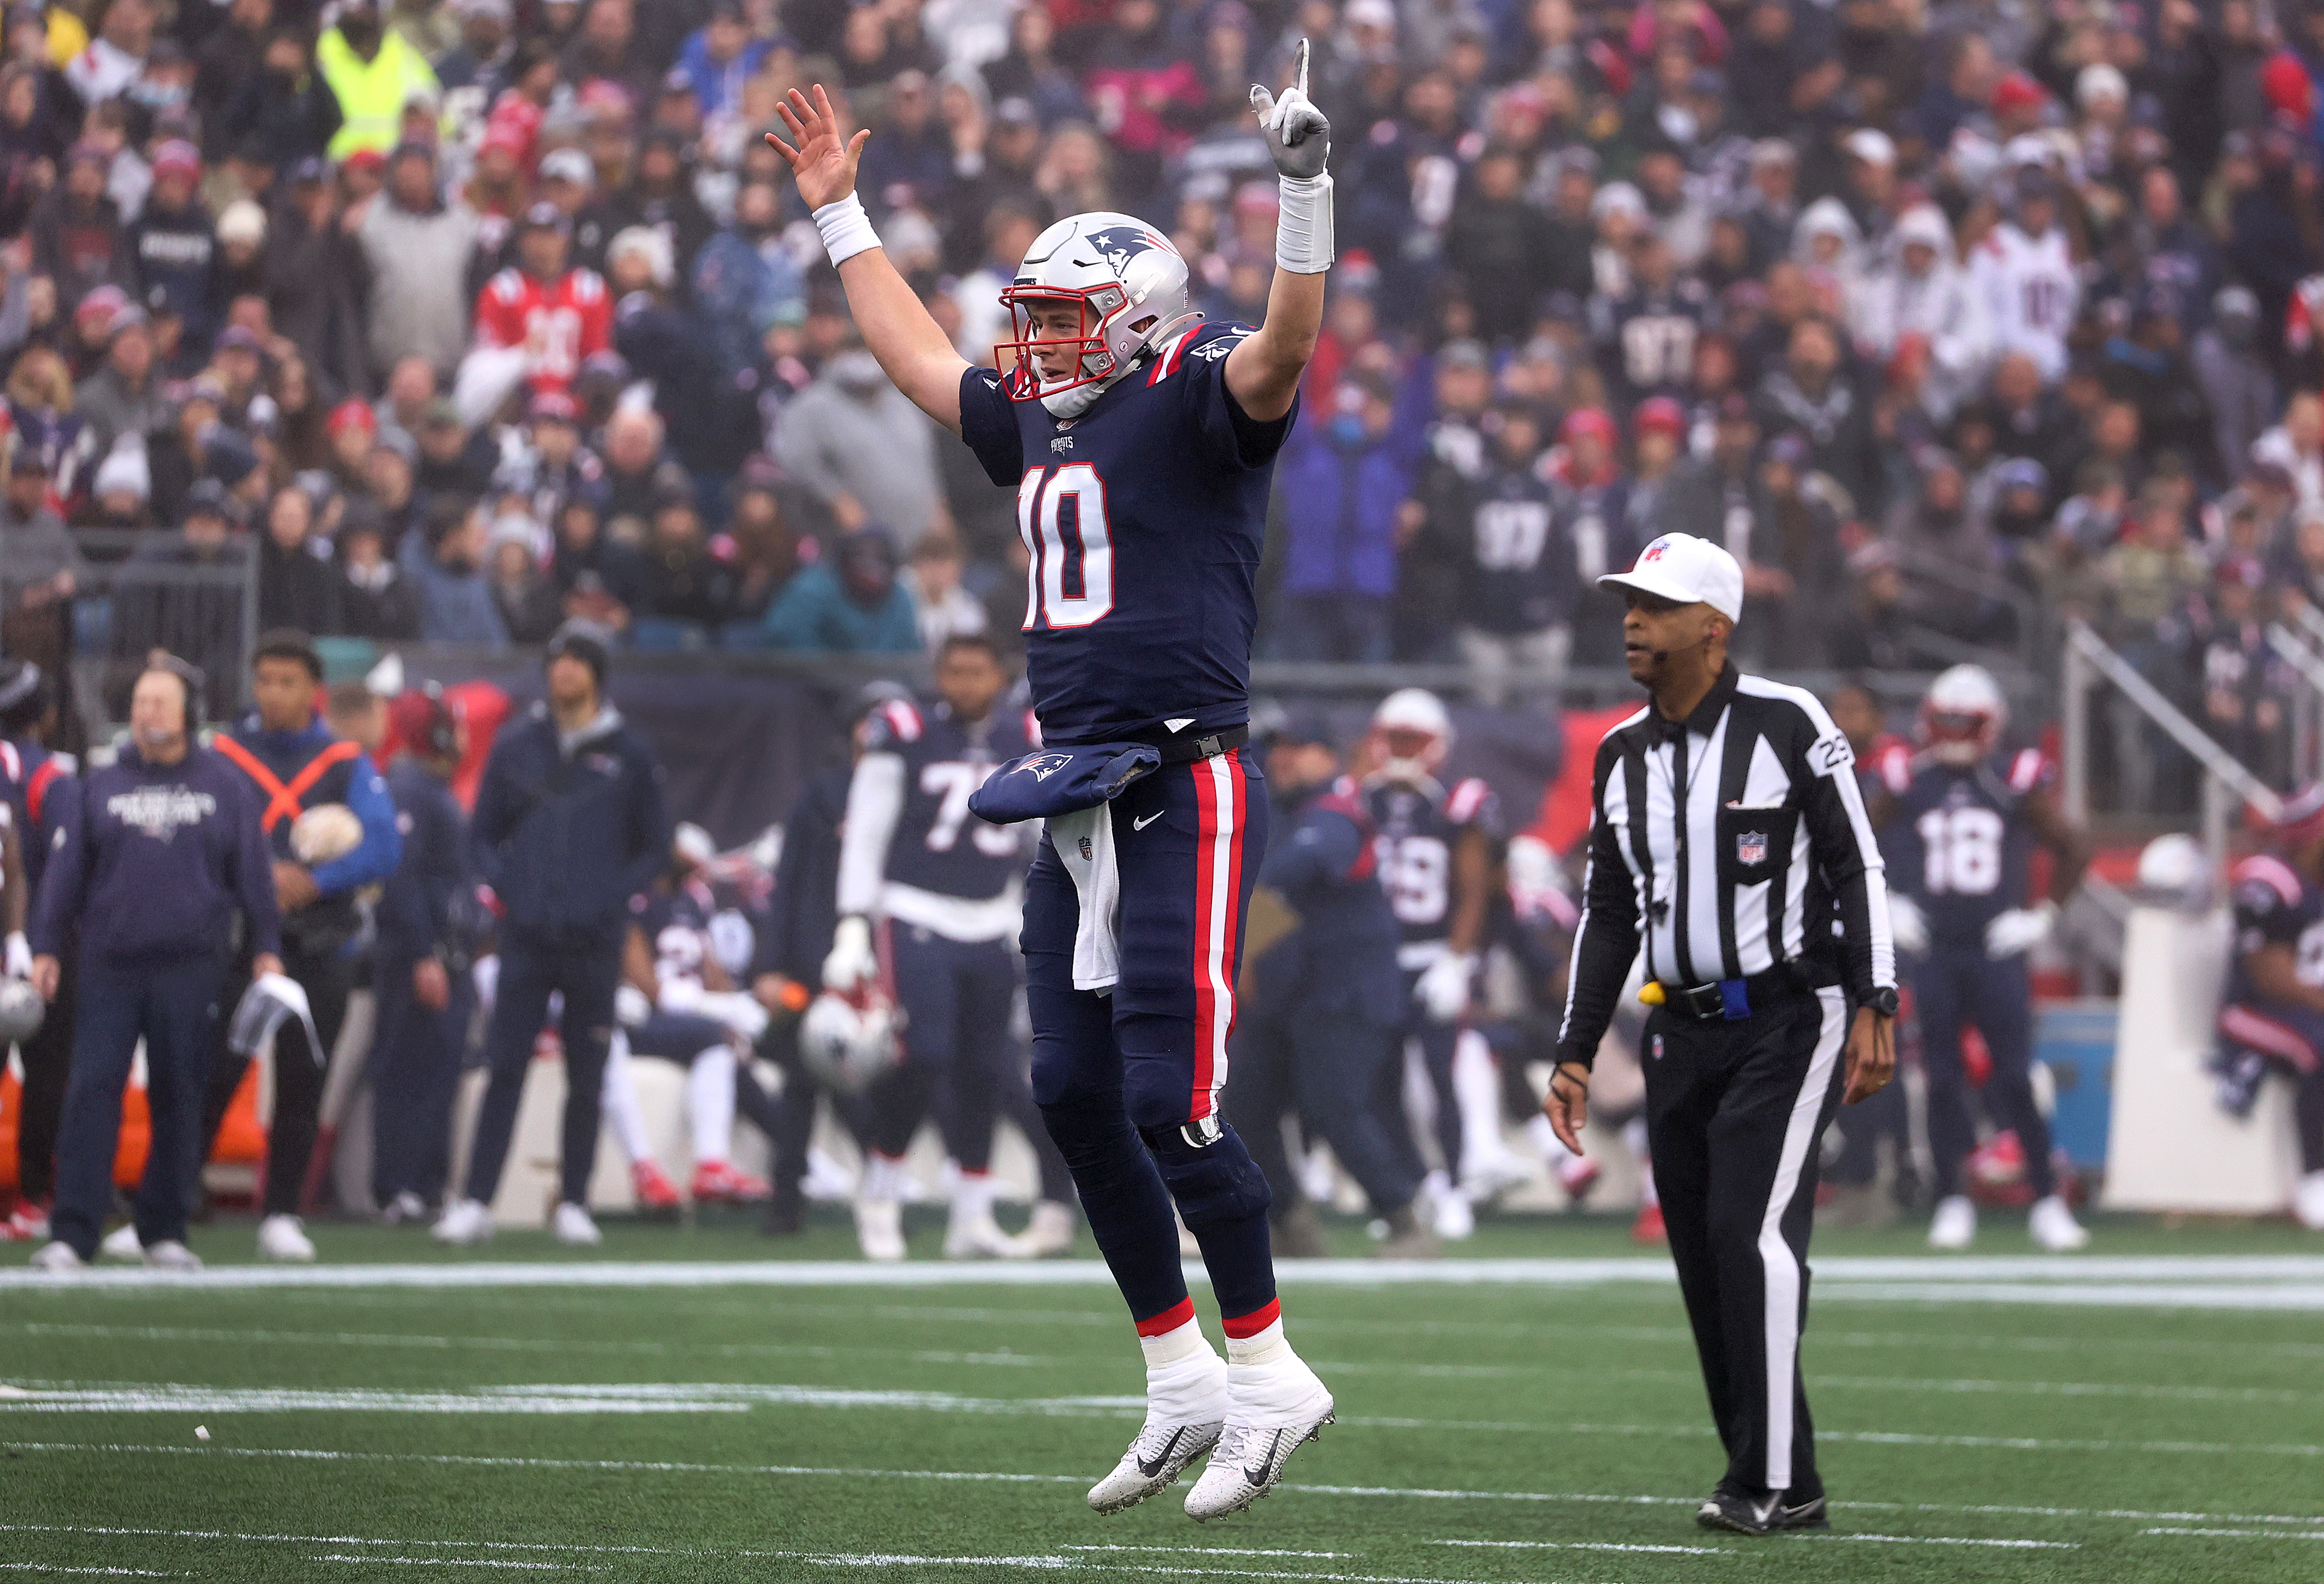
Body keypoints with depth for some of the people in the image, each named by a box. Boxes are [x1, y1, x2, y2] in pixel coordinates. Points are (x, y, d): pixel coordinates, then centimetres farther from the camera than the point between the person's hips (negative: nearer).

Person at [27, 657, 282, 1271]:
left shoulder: (225, 788, 6)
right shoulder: (98, 788, 8)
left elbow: (252, 872, 9)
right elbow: (66, 871, 8)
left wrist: (266, 949, 5)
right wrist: (46, 949, 3)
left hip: (190, 970, 0)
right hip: (110, 967, 0)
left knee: (178, 1098, 4)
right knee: (92, 1092, -8)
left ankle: (164, 1231, 14)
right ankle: (72, 1233, -10)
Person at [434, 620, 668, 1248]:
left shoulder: (629, 754, 5)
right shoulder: (516, 745, 8)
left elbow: (655, 848, 10)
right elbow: (482, 834, 14)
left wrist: (616, 896, -4)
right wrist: (506, 888, -2)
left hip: (595, 941, 0)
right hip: (526, 937, 0)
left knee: (586, 1079, 4)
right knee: (504, 1069, -5)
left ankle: (575, 1203, 11)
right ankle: (476, 1202, -7)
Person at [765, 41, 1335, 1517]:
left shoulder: (1196, 412, -4)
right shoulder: (1038, 427, 18)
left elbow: (1283, 348, -24)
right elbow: (918, 354, 33)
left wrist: (1306, 187, -33)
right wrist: (839, 213, 38)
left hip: (1187, 790, -9)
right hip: (1079, 793, 9)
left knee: (1170, 1100, -12)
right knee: (1076, 1094, 7)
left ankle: (1269, 1378, -1)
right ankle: (1183, 1383, 16)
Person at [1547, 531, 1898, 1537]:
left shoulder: (1787, 726, -8)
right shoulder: (1622, 757, 10)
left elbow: (1855, 868, -7)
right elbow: (1608, 914, 16)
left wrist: (1874, 1009, -13)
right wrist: (1575, 1056, 13)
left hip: (1787, 1019, -6)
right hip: (1681, 1030, 6)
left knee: (1753, 1233, -17)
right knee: (1704, 1260, 3)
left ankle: (1767, 1479, -14)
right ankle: (1786, 1488, 11)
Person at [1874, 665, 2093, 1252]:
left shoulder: (2014, 784, -1)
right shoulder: (1909, 781, 2)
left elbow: (2073, 851, 8)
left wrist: (2043, 915, 2)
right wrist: (1883, 908, 5)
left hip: (1996, 952, -1)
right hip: (1933, 955, 1)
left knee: (2015, 1080, -4)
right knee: (1943, 1081, 3)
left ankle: (2048, 1202, 2)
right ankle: (1951, 1203, 12)